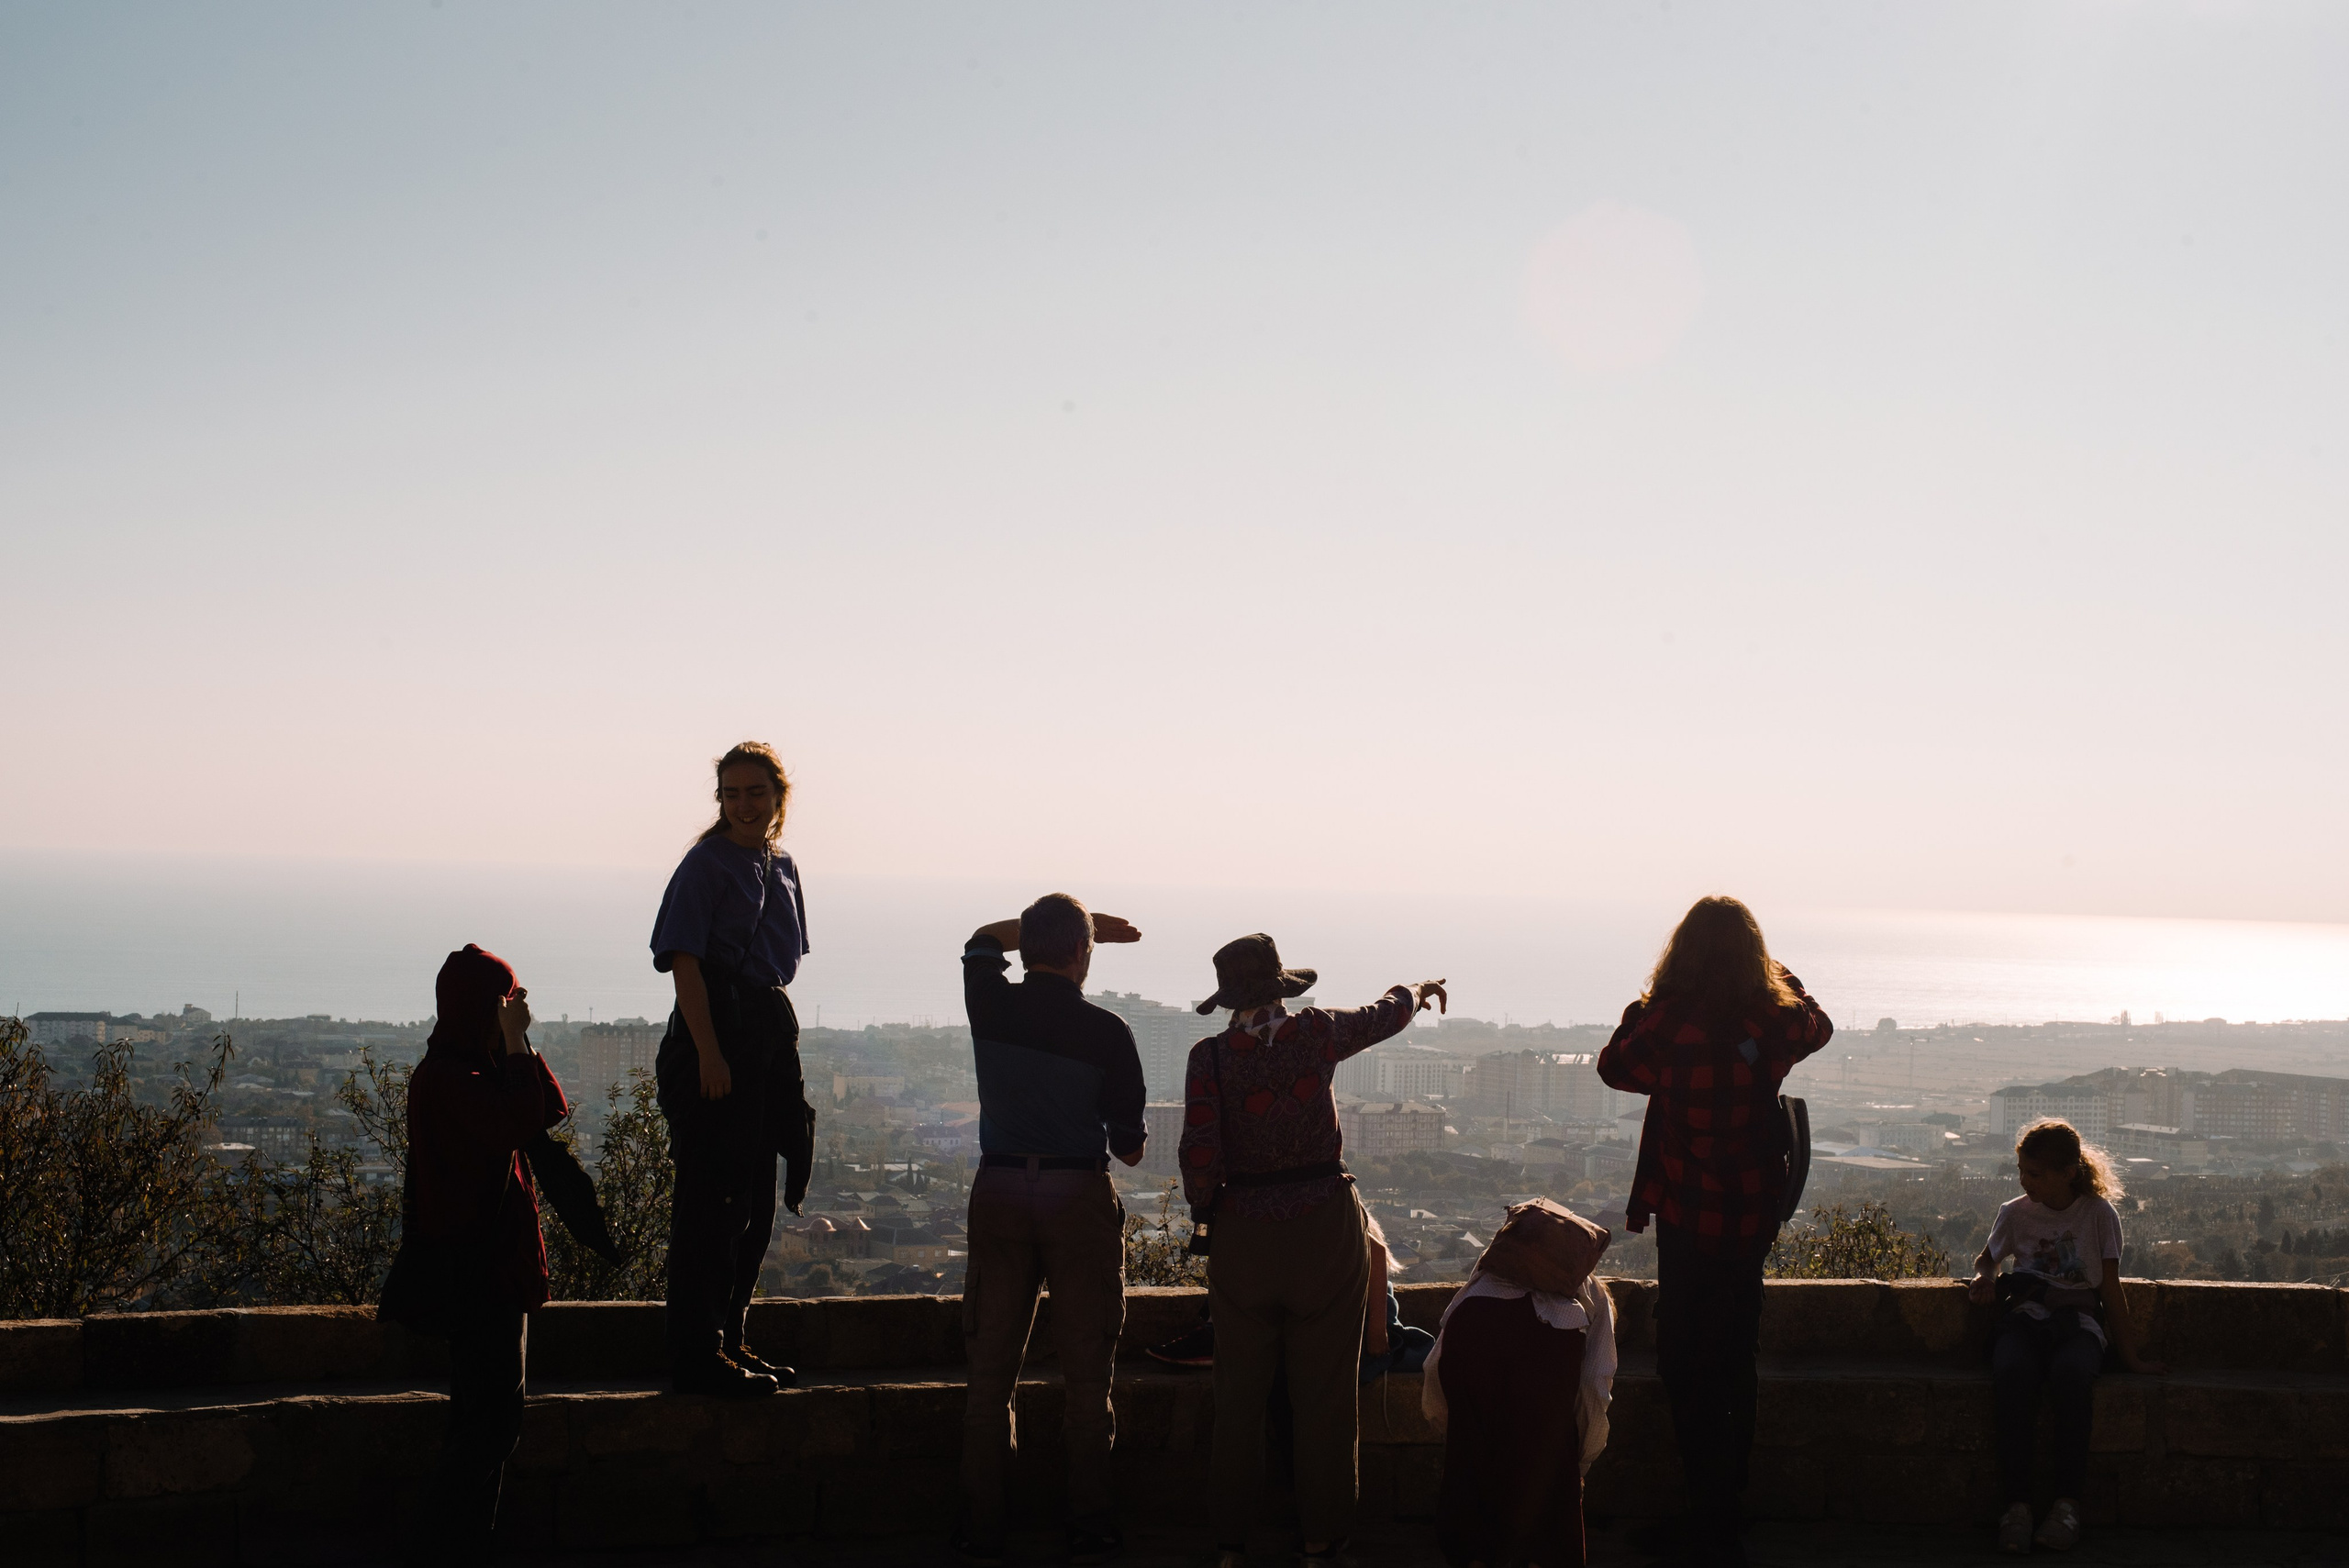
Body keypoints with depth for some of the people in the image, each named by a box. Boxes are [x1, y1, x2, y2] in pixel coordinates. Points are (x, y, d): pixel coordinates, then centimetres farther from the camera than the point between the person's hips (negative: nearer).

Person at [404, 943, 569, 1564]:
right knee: (488, 1419, -9)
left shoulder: (479, 1068, 17)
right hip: (476, 1266, -10)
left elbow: (551, 1112, 15)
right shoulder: (446, 1075, -14)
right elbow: (520, 1123, -26)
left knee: (493, 1417, 13)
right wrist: (516, 1043, -19)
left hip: (496, 1261, 10)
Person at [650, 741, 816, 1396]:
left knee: (755, 1198, 13)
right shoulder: (707, 864, -8)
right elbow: (685, 962, -13)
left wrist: (782, 1038, 14)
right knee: (711, 1199, -5)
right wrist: (709, 1052, -20)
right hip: (717, 1029, -8)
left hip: (771, 1029, 8)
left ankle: (731, 1340, 24)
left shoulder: (783, 868, 13)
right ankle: (699, 1357, 1)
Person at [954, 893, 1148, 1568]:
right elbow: (1130, 1144, -2)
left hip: (998, 1193, 3)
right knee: (1085, 1374, 5)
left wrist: (1070, 925, 26)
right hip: (1080, 1199, -3)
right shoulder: (1106, 1032, -9)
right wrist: (1124, 1148, 22)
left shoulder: (991, 1006, -1)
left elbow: (984, 938, 23)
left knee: (990, 1372, 8)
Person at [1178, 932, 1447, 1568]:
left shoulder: (1210, 1055, -8)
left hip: (1242, 1234, 0)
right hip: (1325, 1226, 0)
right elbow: (1385, 1014, 16)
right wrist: (1420, 988, 36)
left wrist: (1204, 1211, 4)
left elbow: (1201, 1154, -15)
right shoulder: (1317, 1032, -4)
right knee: (1323, 1391, 10)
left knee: (1239, 1394, 12)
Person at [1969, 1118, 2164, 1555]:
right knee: (2012, 1373, -36)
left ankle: (2067, 1502, -31)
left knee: (2071, 1375, -39)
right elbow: (1986, 1258, 30)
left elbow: (2110, 1288, 10)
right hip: (2024, 1321, 1)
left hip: (2078, 1323, -1)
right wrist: (1984, 1277, 5)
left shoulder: (2099, 1214, 7)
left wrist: (2130, 1355, 9)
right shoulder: (2015, 1213, 12)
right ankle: (2016, 1503, -35)